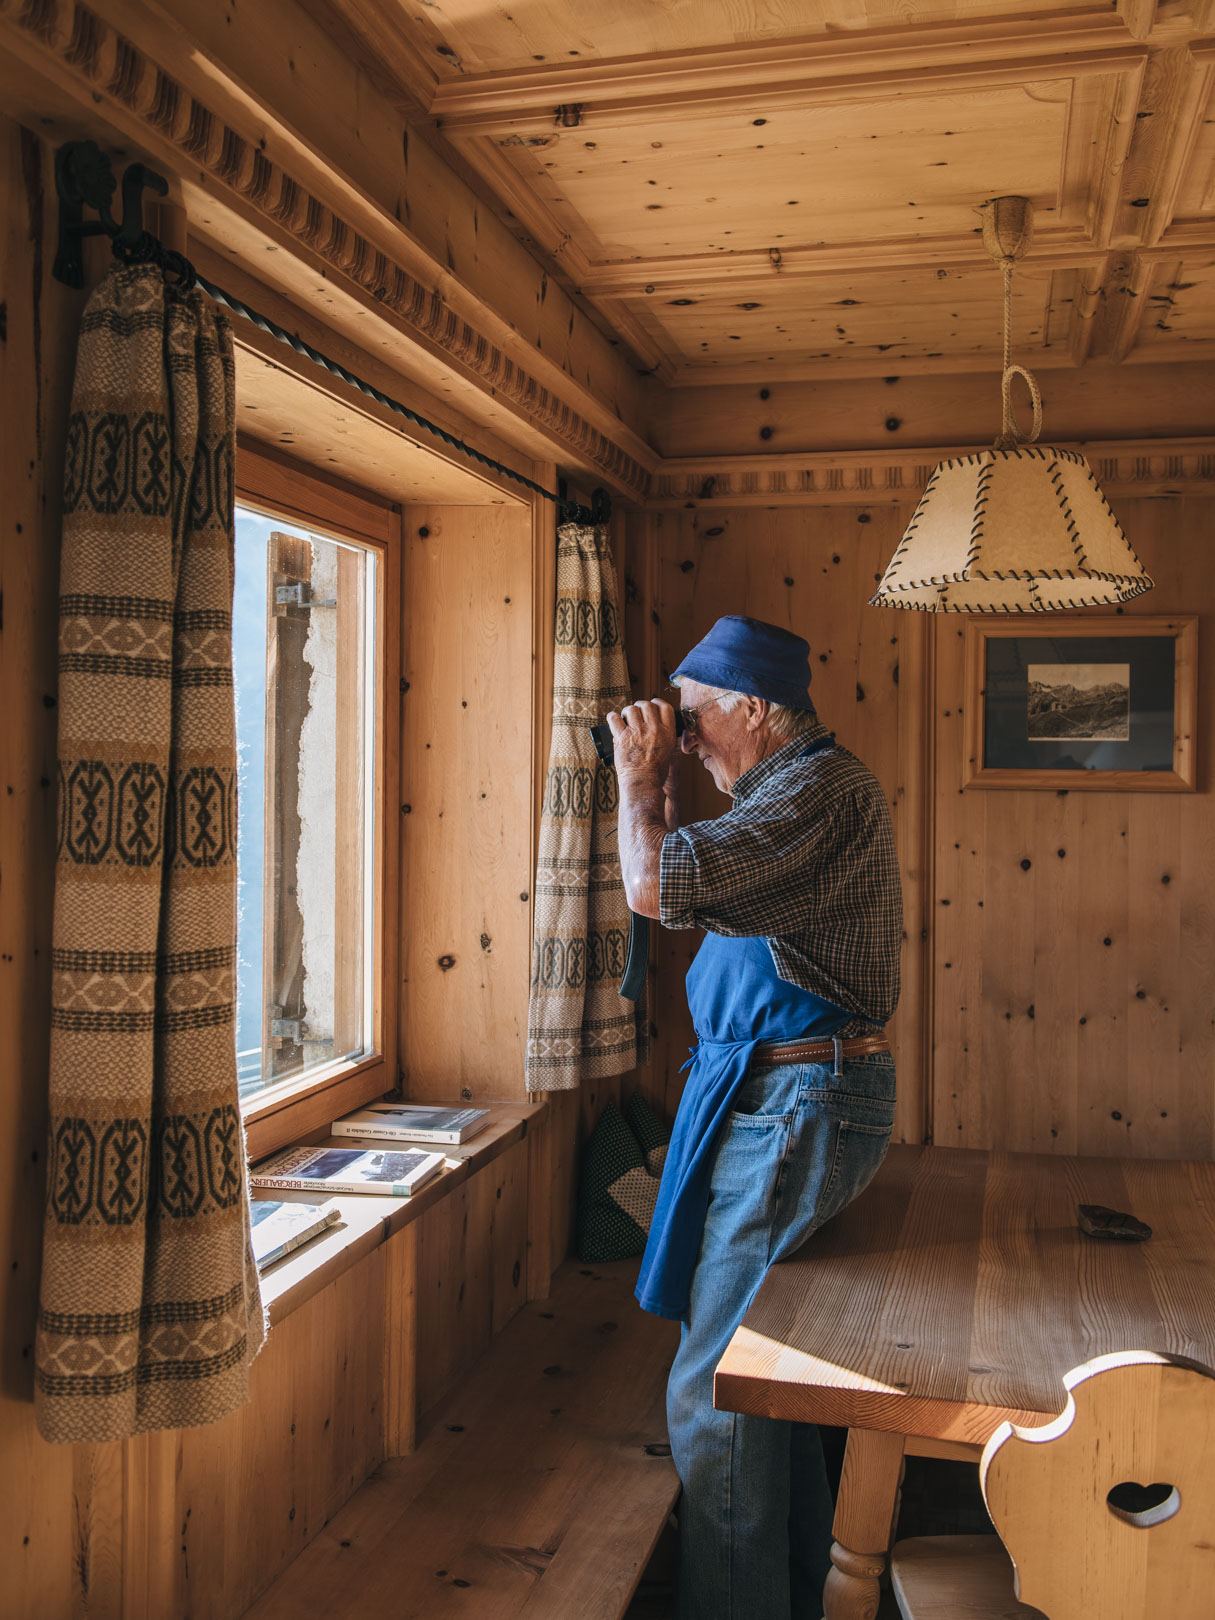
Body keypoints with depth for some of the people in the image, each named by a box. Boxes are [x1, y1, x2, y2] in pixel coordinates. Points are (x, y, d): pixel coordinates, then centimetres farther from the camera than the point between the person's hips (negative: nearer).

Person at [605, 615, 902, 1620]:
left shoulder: (822, 787, -18)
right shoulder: (804, 786, 16)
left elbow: (655, 885, -27)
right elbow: (703, 887, 22)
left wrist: (641, 778, -10)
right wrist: (666, 792, 12)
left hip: (796, 1108, -11)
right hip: (786, 1099, 11)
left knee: (717, 1389, -4)